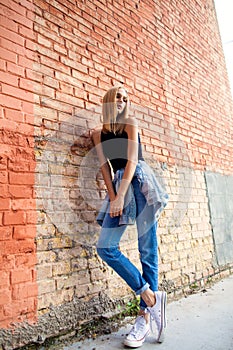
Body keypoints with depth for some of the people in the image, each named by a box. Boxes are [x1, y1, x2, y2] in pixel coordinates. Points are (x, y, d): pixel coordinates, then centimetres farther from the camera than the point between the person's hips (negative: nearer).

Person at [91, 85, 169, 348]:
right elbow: (105, 167, 7)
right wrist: (112, 197, -7)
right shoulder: (98, 134, 16)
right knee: (105, 247, -10)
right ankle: (151, 298, -1)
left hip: (139, 182, -3)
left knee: (147, 250, -4)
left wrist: (120, 197, -14)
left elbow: (132, 160, -4)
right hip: (118, 187, 4)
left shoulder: (131, 124, 7)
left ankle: (144, 317, 5)